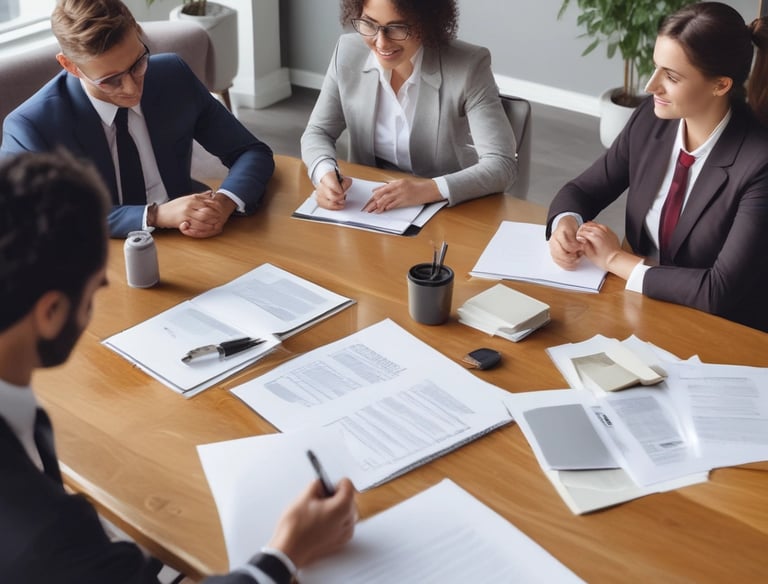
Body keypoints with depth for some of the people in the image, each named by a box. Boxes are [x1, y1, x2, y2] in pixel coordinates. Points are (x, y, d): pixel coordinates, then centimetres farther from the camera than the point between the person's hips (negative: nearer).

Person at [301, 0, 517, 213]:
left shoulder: (468, 67, -16)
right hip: (368, 209, 2)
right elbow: (317, 133, 3)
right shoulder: (349, 53, -6)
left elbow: (501, 165, -19)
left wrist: (431, 189, -33)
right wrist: (325, 173, -19)